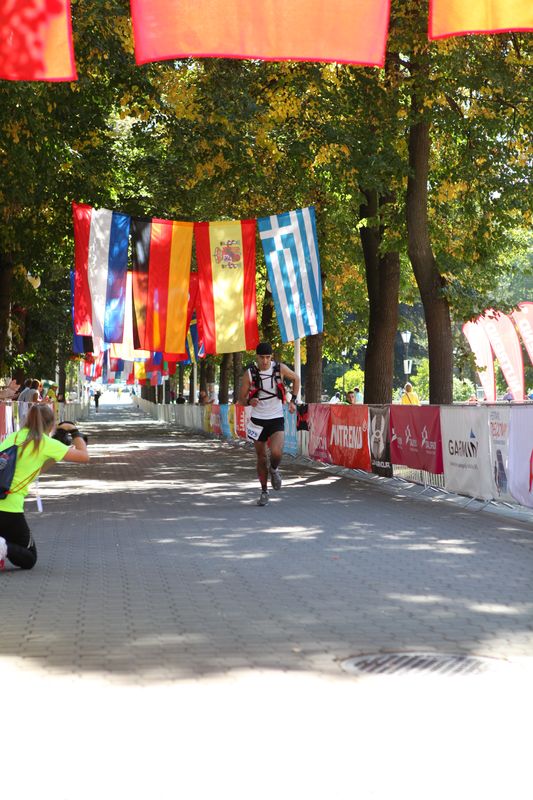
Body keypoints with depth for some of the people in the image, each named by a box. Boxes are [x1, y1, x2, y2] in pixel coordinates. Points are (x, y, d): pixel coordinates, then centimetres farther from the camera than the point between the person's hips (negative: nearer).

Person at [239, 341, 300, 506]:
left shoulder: (280, 368, -8)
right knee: (261, 457, 7)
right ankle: (264, 491, 24)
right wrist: (249, 401, -26)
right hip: (258, 420, 1)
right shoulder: (250, 373, -9)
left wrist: (293, 400, 3)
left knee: (276, 453, -21)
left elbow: (296, 379, 12)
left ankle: (274, 470, 14)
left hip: (276, 419, -1)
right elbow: (241, 399, -3)